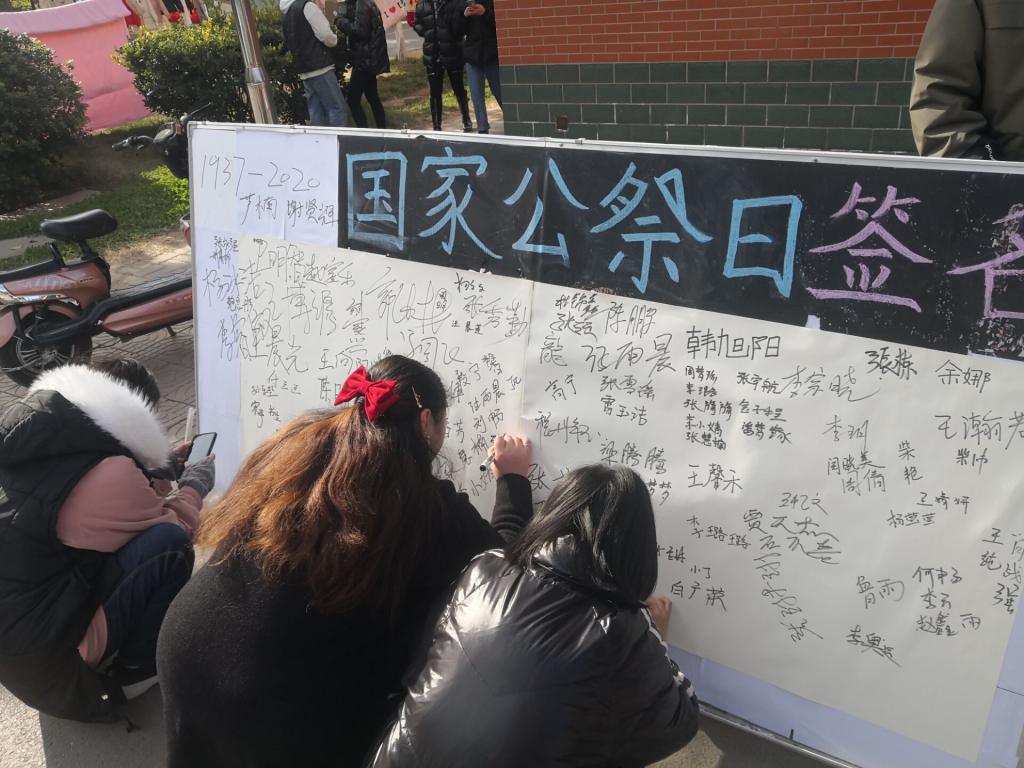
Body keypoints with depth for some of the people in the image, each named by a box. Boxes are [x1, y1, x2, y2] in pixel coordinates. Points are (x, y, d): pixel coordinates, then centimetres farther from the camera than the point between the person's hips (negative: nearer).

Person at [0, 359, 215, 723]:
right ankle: (136, 671, 2)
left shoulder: (37, 433, 2)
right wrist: (195, 486, 8)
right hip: (41, 656, -9)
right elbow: (174, 527, -8)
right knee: (168, 542, -17)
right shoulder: (107, 475, -25)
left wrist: (158, 472, 17)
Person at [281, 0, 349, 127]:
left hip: (304, 70, 8)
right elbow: (325, 35, -14)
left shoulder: (286, 14, 18)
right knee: (337, 109, -7)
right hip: (320, 67, -8)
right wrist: (335, 40, 7)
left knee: (316, 113, 7)